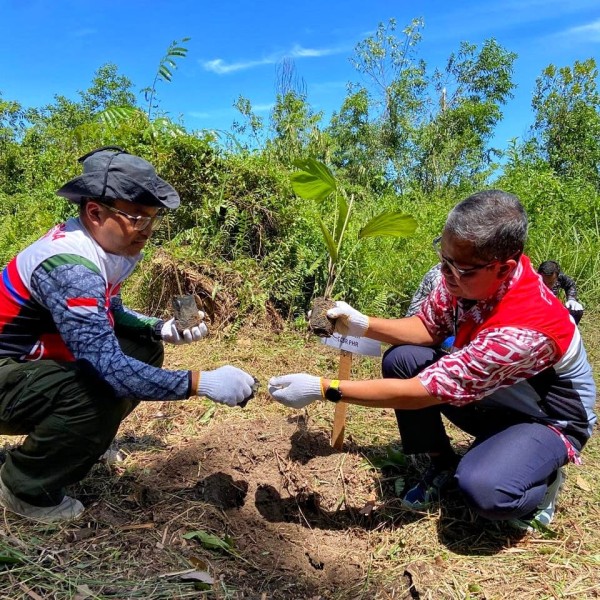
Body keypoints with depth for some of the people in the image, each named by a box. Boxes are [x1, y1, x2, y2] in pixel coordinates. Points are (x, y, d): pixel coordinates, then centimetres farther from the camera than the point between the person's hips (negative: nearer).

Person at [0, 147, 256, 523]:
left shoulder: (107, 243, -5)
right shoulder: (69, 267, -33)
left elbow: (109, 313, 10)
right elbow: (108, 366, -39)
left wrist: (162, 329, -8)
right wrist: (202, 383, -40)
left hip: (36, 359, 8)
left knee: (144, 350, -3)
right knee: (99, 394, -31)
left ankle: (80, 444, 16)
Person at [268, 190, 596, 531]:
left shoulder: (524, 330, -41)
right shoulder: (466, 274, -21)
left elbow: (420, 392, -38)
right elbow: (428, 328, -3)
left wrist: (321, 389, -38)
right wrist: (362, 325, -20)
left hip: (551, 419, -6)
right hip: (493, 398, 6)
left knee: (483, 490, -34)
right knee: (401, 360, -14)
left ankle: (543, 478, 3)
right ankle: (443, 465, 6)